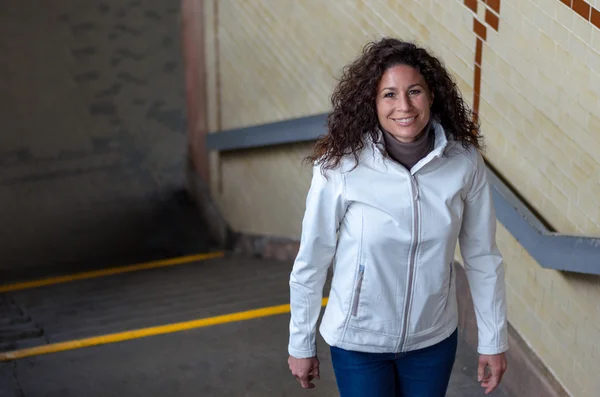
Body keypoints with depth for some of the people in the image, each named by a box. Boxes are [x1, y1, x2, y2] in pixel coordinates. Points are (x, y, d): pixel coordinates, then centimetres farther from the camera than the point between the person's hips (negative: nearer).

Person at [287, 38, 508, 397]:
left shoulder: (464, 162, -15)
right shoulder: (340, 167, -21)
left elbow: (482, 256, -4)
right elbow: (311, 263, -11)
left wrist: (494, 340, 2)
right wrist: (301, 345, -2)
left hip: (434, 340, 3)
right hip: (359, 340, -2)